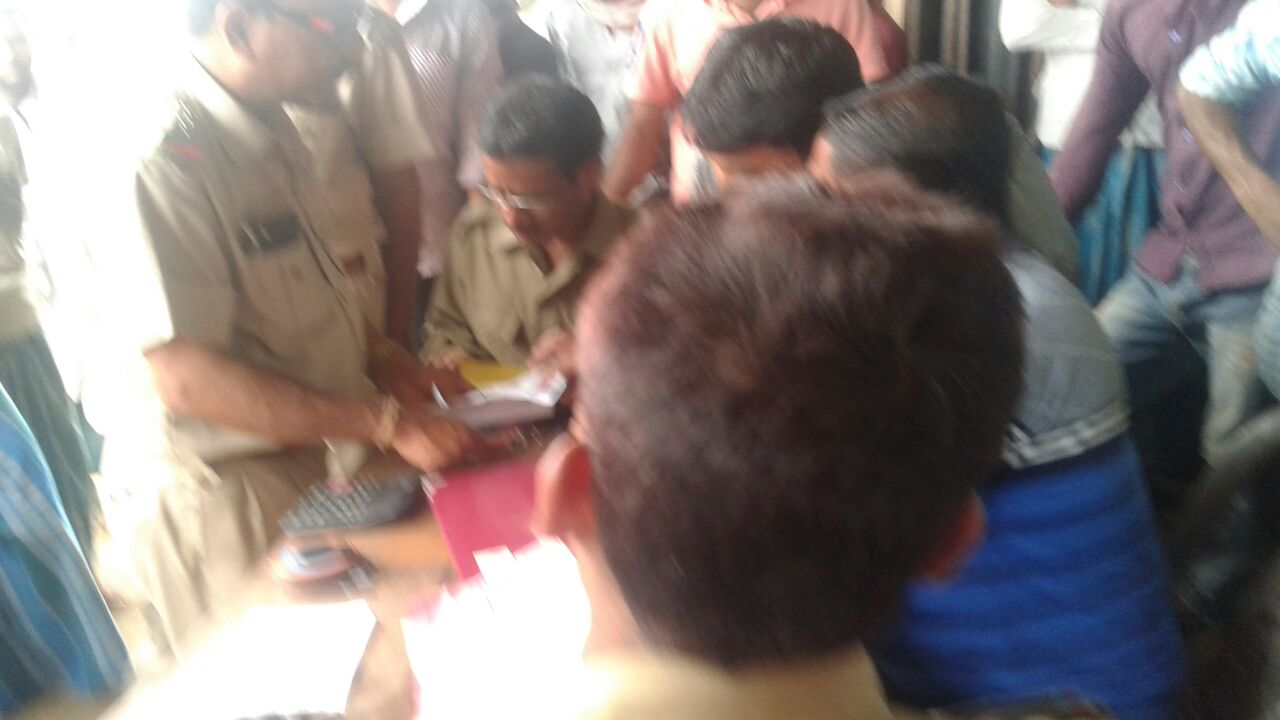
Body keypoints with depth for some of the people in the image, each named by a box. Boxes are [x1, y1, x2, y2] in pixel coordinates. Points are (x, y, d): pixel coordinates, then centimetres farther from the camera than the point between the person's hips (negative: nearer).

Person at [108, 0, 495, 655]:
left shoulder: (272, 130, 3)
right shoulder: (160, 157, -25)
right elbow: (187, 377, -27)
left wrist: (391, 364, 0)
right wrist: (389, 423, -26)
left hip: (312, 462, 8)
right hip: (223, 494, -8)